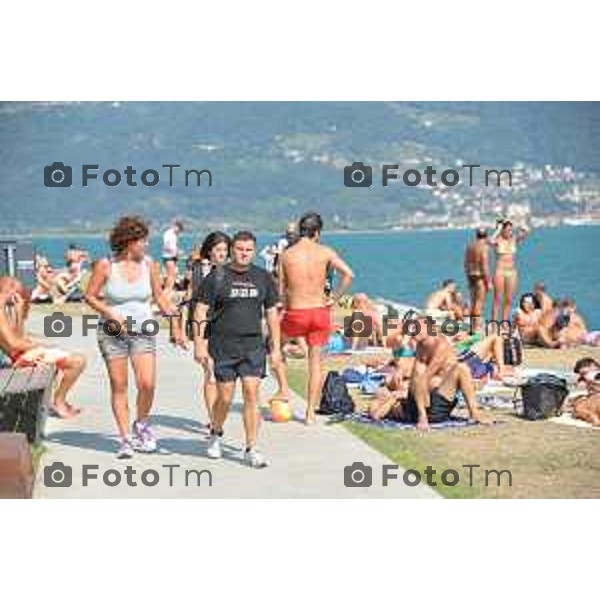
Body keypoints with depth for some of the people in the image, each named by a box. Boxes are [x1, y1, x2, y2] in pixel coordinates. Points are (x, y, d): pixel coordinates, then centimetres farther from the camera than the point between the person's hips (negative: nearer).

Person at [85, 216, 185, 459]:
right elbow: (90, 296, -1)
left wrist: (175, 325, 13)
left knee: (147, 384, -10)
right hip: (113, 333, -2)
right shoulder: (105, 266, -8)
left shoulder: (149, 265, 2)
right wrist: (111, 314, -15)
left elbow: (160, 296, 13)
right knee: (119, 387, 1)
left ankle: (141, 424, 18)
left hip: (143, 331, 2)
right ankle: (125, 438, 12)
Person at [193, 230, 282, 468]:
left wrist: (276, 347, 12)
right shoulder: (216, 277, -1)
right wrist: (199, 344, -8)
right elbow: (201, 312, -1)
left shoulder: (263, 278, 9)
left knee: (251, 394, -6)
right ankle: (216, 434, 33)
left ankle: (251, 450, 0)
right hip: (223, 348, -2)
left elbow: (272, 313, 15)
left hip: (253, 346, 2)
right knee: (225, 397, 4)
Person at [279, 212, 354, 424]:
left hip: (295, 314, -1)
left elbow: (281, 290, -1)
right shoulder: (325, 252, -2)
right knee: (315, 361, 11)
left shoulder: (287, 254, -3)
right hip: (320, 312, 1)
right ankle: (311, 412, 12)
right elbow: (348, 274, -11)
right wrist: (334, 298, 0)